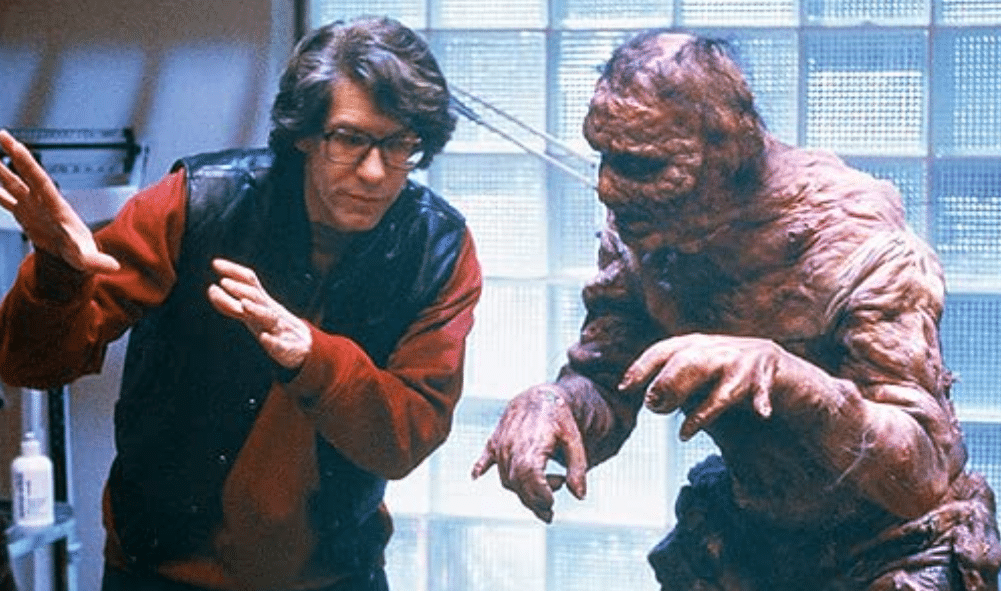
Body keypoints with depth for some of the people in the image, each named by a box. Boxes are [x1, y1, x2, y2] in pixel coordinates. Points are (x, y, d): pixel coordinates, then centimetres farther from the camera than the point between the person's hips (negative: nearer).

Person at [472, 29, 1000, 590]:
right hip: (750, 532, 4)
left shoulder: (860, 243, -27)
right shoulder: (642, 232, -11)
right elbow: (602, 391, -8)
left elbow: (925, 471, -34)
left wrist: (776, 376, -50)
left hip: (896, 543, -4)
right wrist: (552, 406, -32)